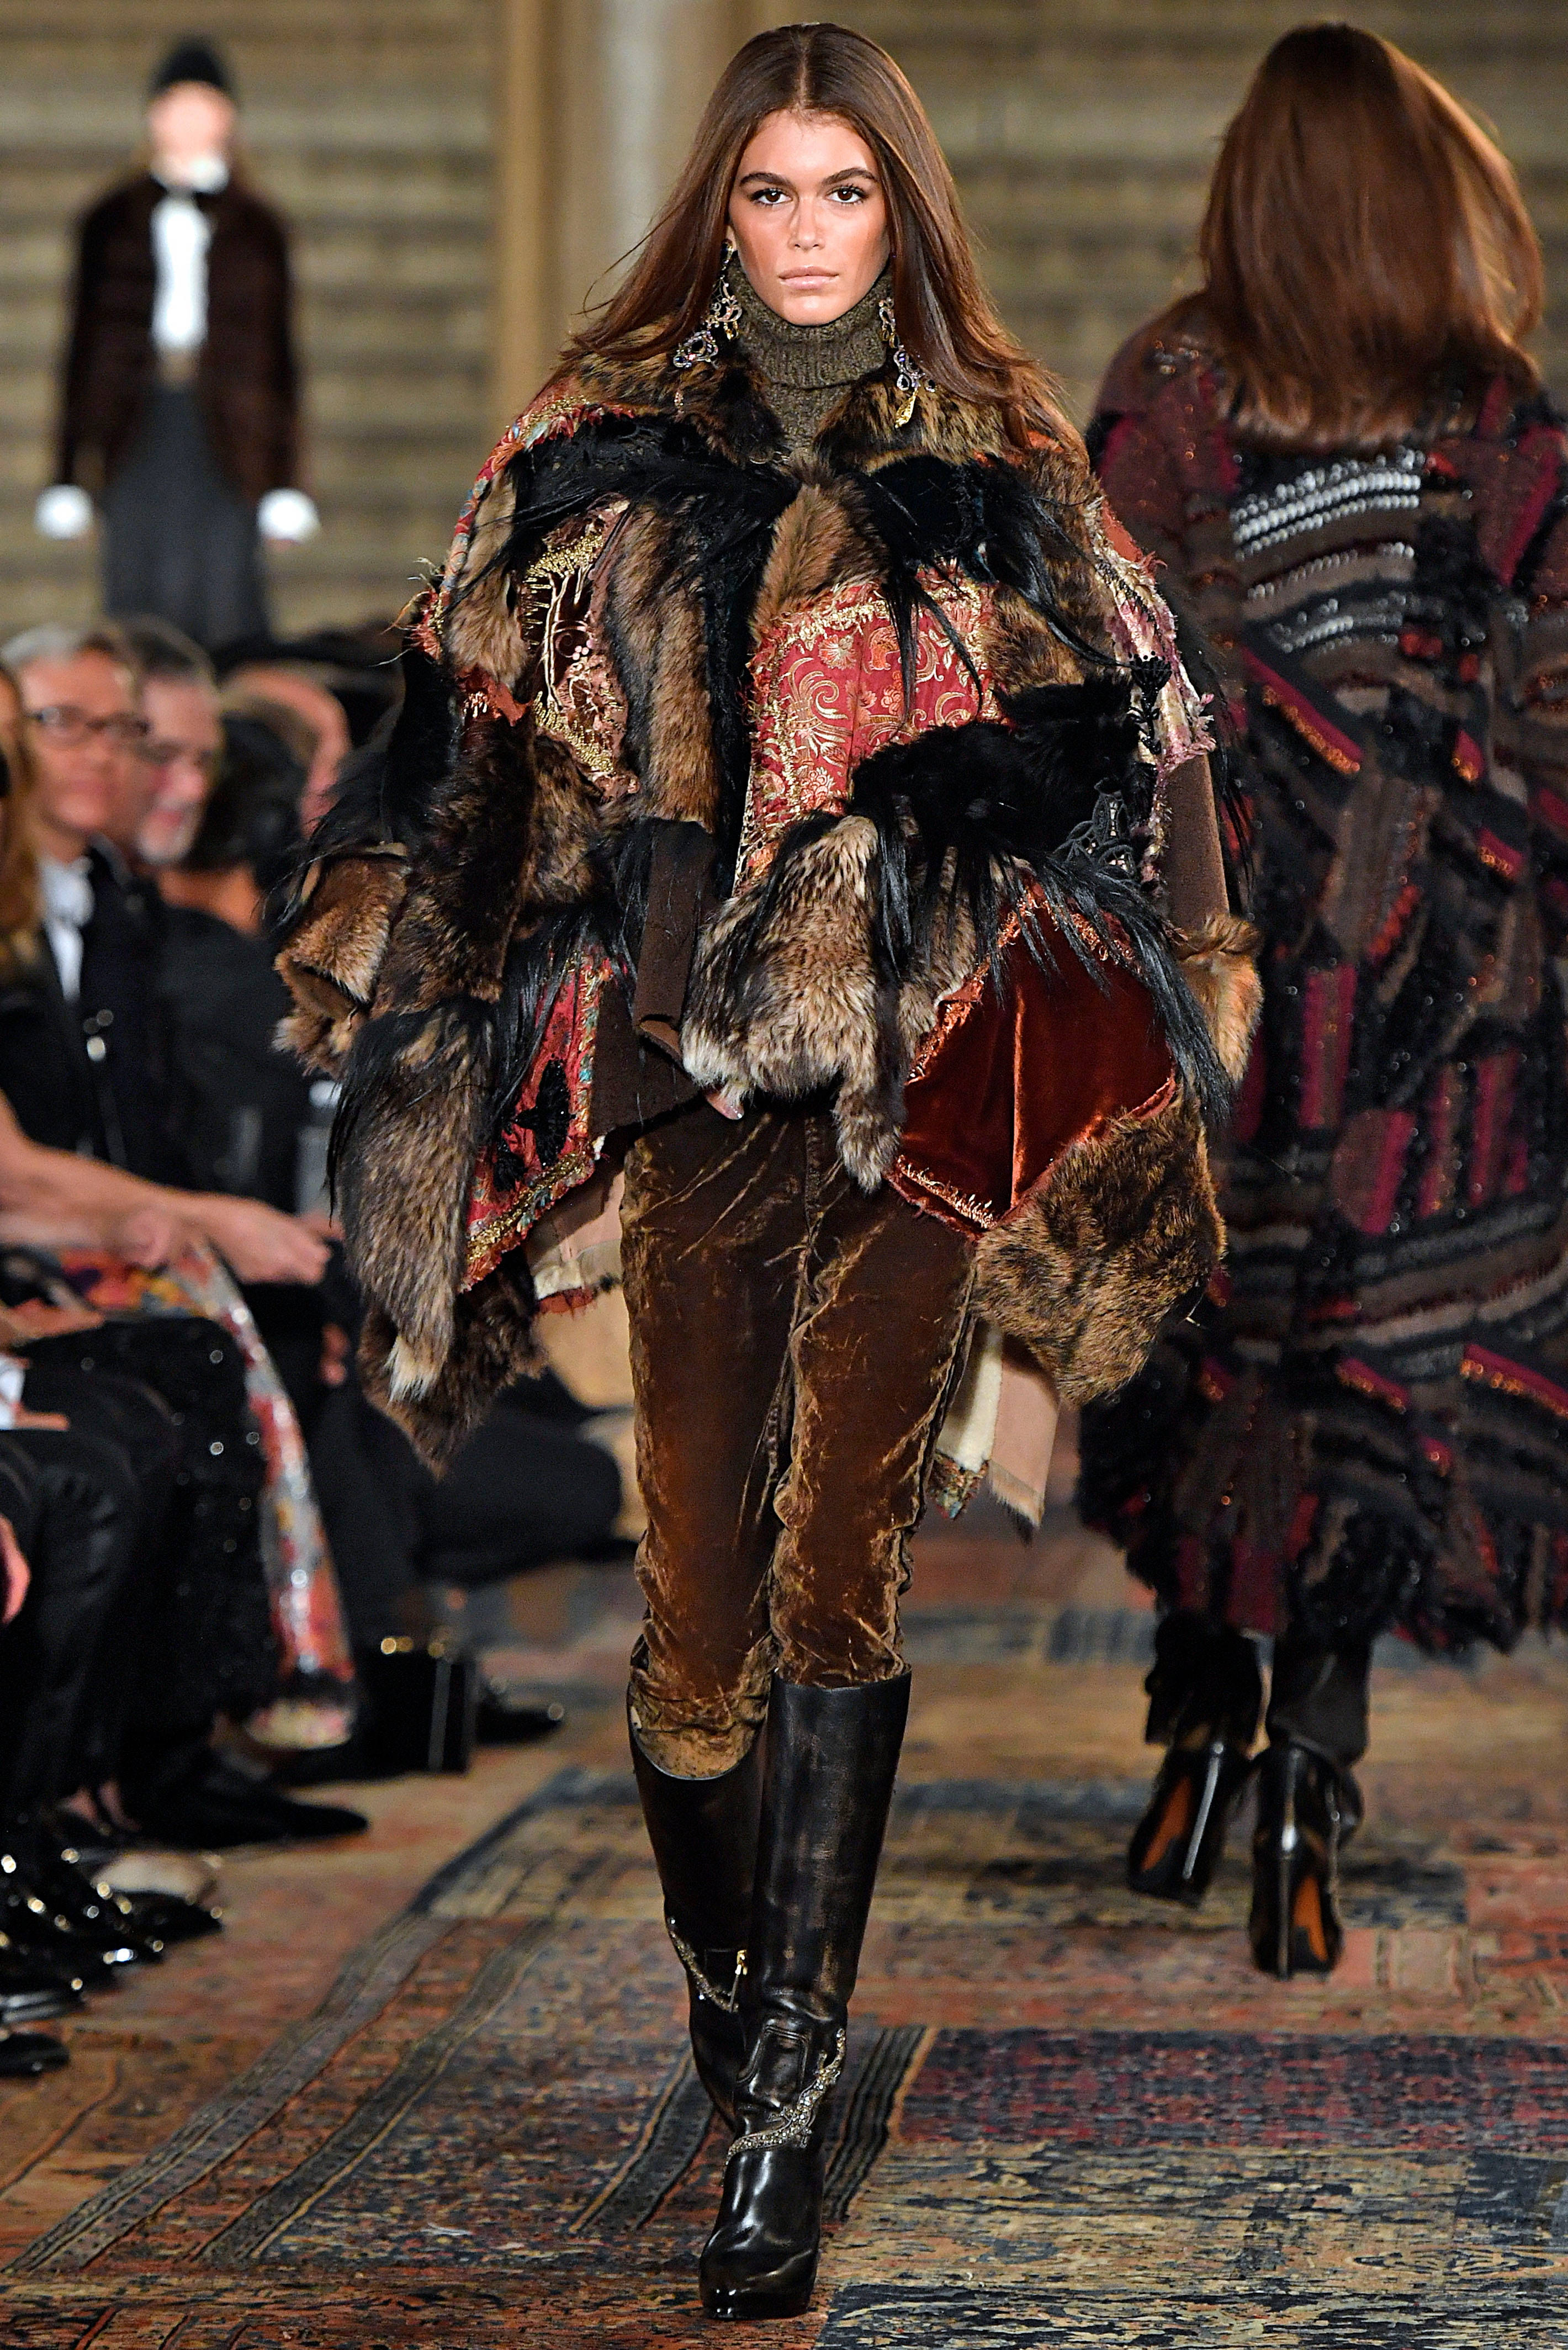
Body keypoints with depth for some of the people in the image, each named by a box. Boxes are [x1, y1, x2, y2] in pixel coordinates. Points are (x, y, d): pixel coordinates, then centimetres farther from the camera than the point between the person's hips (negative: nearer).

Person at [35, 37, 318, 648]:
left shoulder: (255, 228, 12)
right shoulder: (112, 222, 13)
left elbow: (277, 358, 11)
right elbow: (84, 345, 12)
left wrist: (284, 484, 5)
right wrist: (67, 479, 6)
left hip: (227, 432, 0)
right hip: (138, 428, 0)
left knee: (226, 586, -10)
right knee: (141, 588, -5)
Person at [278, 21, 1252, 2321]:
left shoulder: (1007, 467, 7)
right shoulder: (598, 451, 8)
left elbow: (1121, 745, 11)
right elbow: (486, 737, 11)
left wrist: (1165, 997, 7)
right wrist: (388, 978, 9)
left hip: (929, 1084, -1)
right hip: (693, 1070, 1)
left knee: (841, 1566, -9)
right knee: (701, 1576, 1)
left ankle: (785, 2103, -9)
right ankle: (721, 1986, 23)